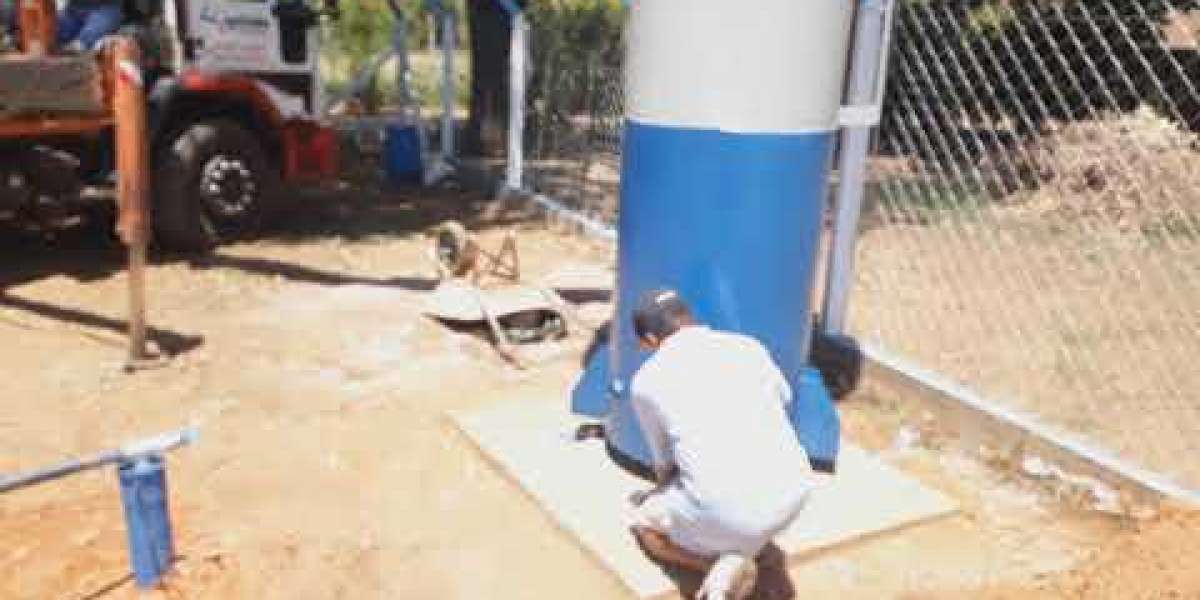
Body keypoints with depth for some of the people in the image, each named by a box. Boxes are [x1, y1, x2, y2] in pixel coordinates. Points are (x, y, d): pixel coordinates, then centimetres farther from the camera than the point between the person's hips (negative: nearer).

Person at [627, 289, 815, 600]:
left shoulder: (646, 380, 4)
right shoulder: (749, 347, 11)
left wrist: (663, 490, 42)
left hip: (730, 511, -3)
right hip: (794, 493, 4)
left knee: (644, 523, 27)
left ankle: (723, 567, 1)